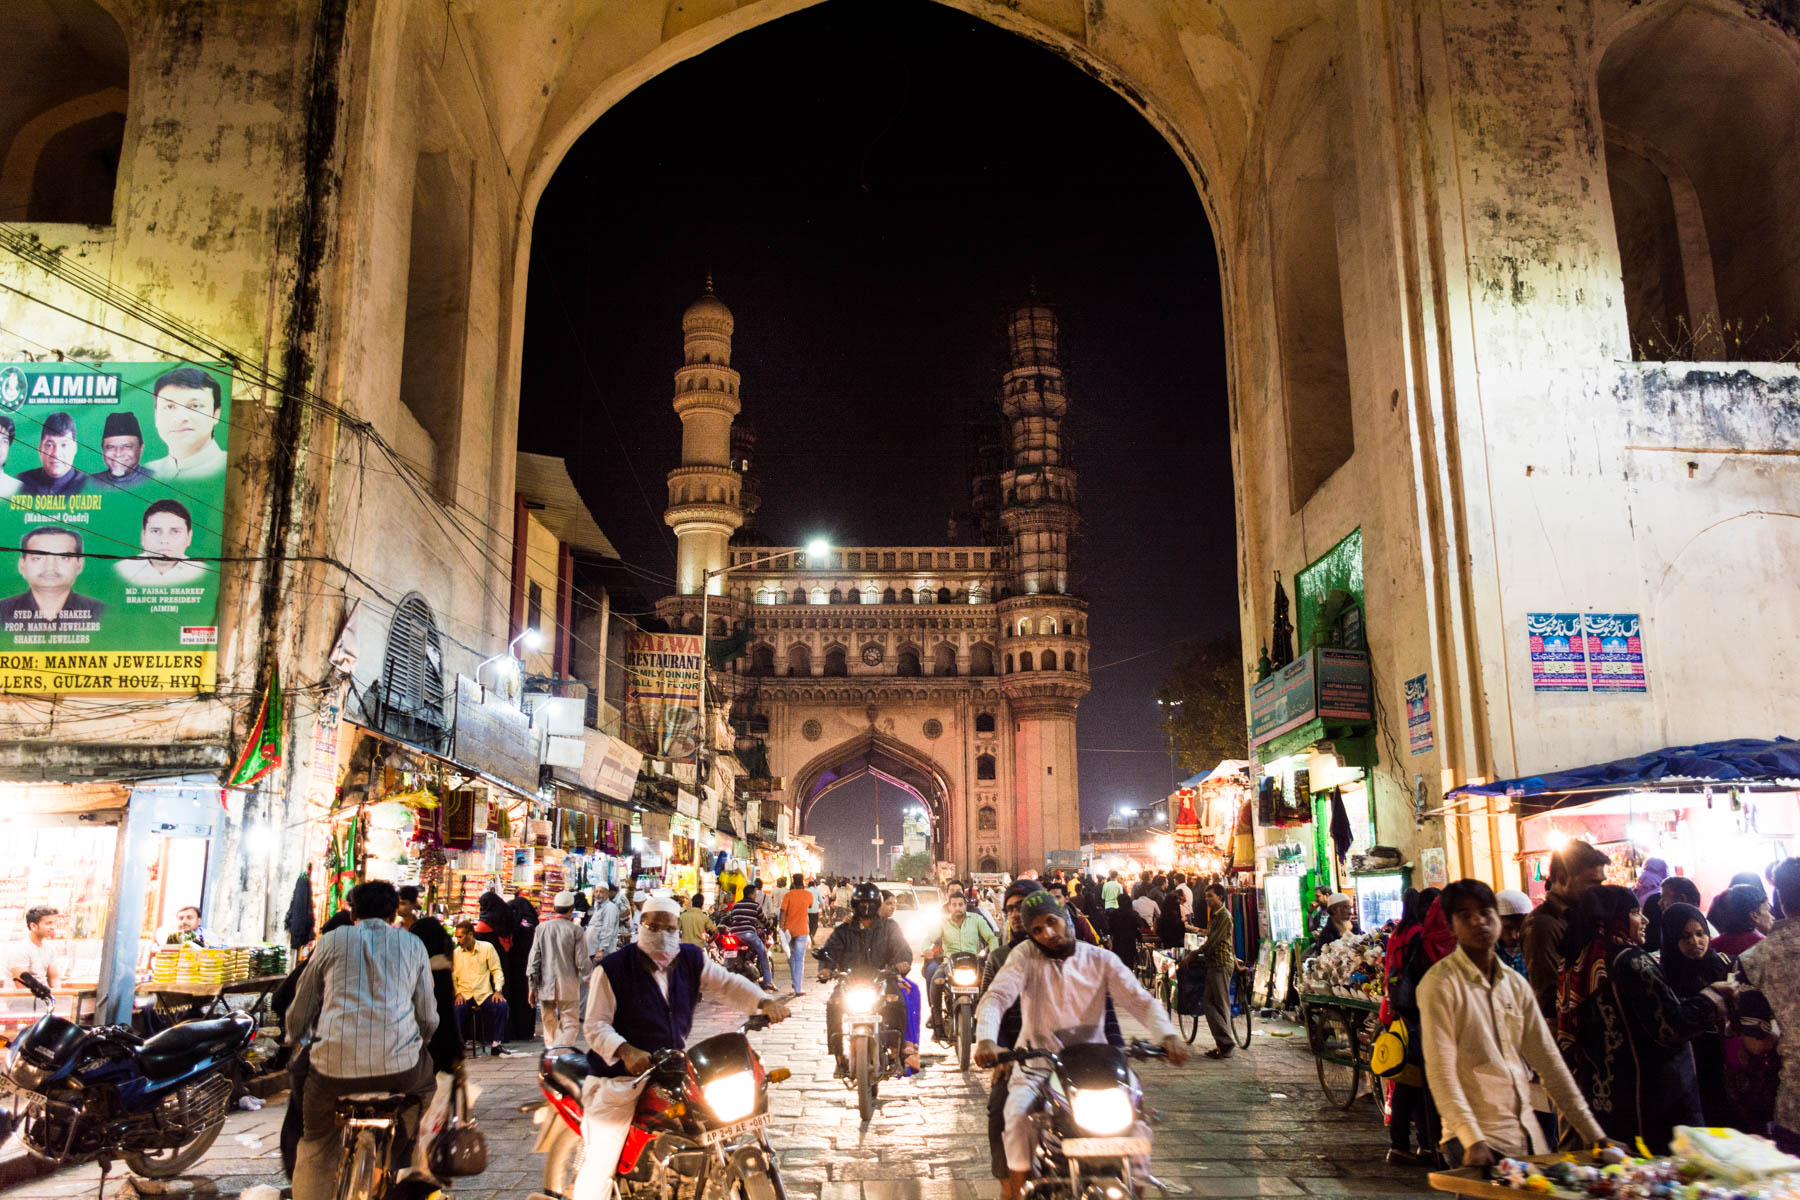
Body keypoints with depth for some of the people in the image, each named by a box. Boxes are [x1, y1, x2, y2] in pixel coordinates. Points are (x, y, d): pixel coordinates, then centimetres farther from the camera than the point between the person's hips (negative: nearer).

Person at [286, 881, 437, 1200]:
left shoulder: (331, 941, 14)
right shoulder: (412, 944, 15)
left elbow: (298, 1015, 16)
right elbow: (429, 1020, 16)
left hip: (334, 1067, 0)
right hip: (399, 1066, 0)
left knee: (315, 1153, 22)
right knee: (425, 1080, 33)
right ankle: (395, 1162, 28)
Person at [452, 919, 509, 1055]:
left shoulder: (487, 947, 4)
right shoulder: (455, 953, 9)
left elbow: (497, 970, 4)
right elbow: (452, 977, 8)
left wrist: (498, 990, -8)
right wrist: (457, 993, -9)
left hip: (484, 994, -1)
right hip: (464, 995, 1)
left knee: (501, 1005, -27)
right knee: (455, 1009, -31)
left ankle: (495, 1044, -13)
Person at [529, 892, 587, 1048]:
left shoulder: (541, 928, 1)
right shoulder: (575, 930, -8)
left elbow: (533, 959, 3)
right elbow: (581, 961, -6)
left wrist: (532, 986, 9)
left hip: (546, 985, 3)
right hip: (568, 986, -3)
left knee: (549, 1025, 14)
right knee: (570, 1024, 0)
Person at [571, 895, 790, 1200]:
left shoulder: (692, 960, 4)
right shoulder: (613, 968, -10)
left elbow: (726, 983, -1)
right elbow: (595, 1025, -12)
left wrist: (763, 1002, -21)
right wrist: (625, 1051, -31)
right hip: (623, 1075, -5)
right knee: (602, 1158, -13)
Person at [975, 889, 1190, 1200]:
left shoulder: (1100, 960, 2)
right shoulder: (1025, 955, -3)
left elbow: (1140, 1000, -6)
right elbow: (996, 997, -17)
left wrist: (1168, 1034, -27)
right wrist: (986, 1039, -37)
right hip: (1037, 1066, -1)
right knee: (1018, 1117, -28)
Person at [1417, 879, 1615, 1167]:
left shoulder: (1516, 983, 11)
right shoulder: (1440, 983, -9)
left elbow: (1549, 1061, 13)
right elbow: (1440, 1071, -15)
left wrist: (1594, 1134, 10)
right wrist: (1472, 1140, -23)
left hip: (1530, 1134, 6)